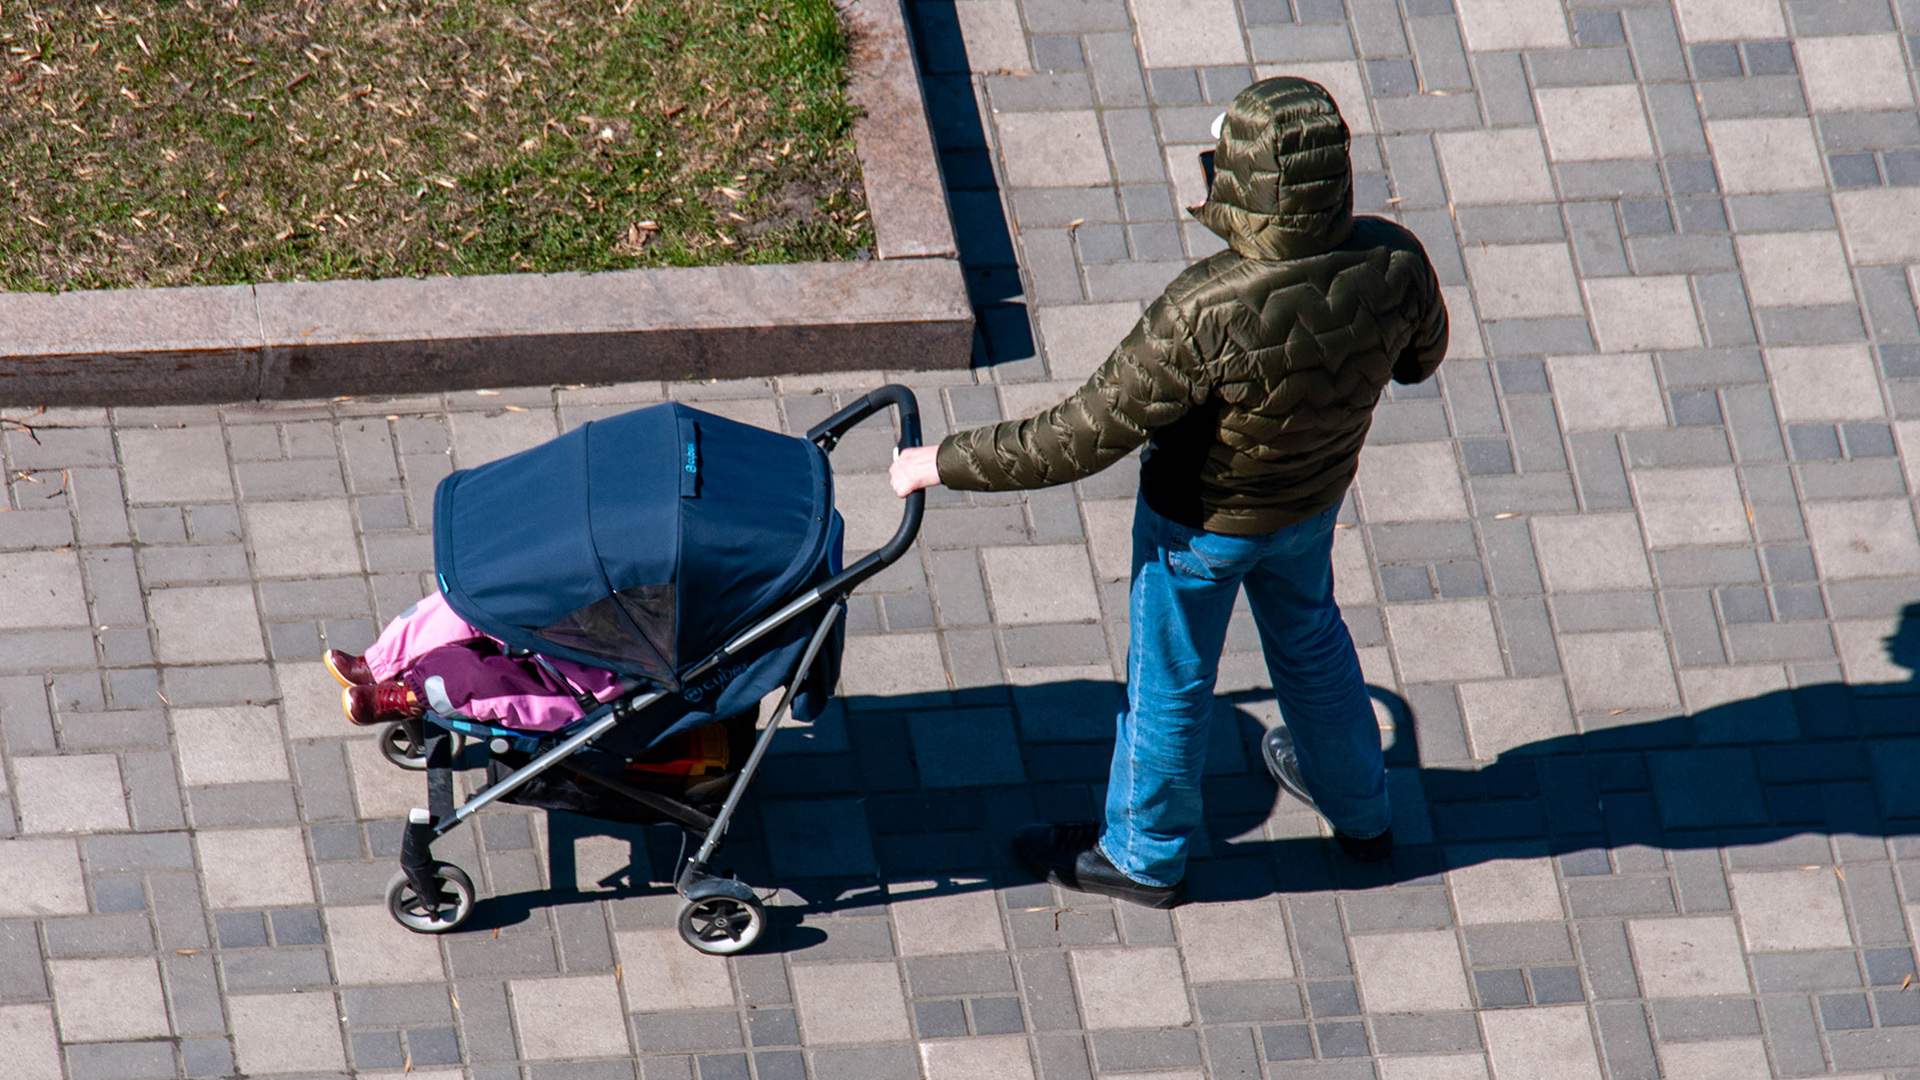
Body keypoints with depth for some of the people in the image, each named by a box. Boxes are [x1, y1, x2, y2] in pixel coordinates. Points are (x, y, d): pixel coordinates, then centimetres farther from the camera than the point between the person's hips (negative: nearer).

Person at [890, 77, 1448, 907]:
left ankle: (1143, 854, 46)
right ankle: (1357, 808, 55)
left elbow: (1084, 438, -33)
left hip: (1203, 521, -5)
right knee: (1308, 633, 33)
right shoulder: (1392, 264, -26)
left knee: (1169, 682, 21)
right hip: (1316, 495, 5)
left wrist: (947, 463, -21)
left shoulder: (1210, 314, -42)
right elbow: (1421, 357, -3)